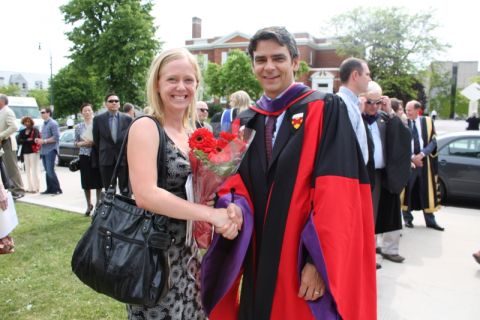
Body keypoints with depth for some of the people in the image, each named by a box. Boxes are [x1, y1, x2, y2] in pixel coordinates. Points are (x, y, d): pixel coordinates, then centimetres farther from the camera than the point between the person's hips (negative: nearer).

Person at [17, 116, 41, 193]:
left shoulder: (35, 130, -3)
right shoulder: (22, 131, 13)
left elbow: (34, 140, -16)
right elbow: (18, 141, 1)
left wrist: (24, 141, -4)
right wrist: (27, 140, -10)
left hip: (33, 152, -6)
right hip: (25, 152, 6)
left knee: (34, 170, -5)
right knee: (27, 170, 8)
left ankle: (36, 187, -1)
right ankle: (30, 187, 14)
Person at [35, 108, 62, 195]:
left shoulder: (53, 123, -9)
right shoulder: (44, 124, 18)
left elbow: (56, 137, -17)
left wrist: (44, 141, -16)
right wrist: (39, 140, 7)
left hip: (51, 150, -9)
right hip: (44, 150, 9)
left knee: (50, 171, -12)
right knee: (47, 171, 10)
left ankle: (57, 189, -7)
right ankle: (50, 189, 15)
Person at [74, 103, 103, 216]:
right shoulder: (78, 127, 5)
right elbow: (76, 142, 10)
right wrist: (83, 143, -10)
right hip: (84, 156, 2)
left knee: (98, 180, 2)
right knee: (86, 182, 4)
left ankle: (98, 202, 17)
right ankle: (89, 205, 19)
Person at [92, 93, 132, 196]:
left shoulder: (127, 119, 2)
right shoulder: (98, 119, 4)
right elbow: (96, 141, 7)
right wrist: (96, 160, 7)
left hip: (124, 158, 0)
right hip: (106, 159, 1)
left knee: (125, 191, 5)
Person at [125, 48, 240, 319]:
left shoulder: (194, 131, 7)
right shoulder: (145, 127, -14)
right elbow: (146, 195, -25)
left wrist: (225, 207, -7)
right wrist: (211, 214, -24)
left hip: (188, 251, 7)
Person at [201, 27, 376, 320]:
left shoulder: (325, 110, -8)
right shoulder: (248, 120, 8)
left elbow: (337, 194, -15)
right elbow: (237, 181, 6)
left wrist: (320, 261, -19)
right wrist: (235, 208, -16)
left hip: (307, 260, -4)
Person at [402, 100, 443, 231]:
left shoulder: (427, 121, 3)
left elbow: (433, 141, 1)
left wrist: (421, 154, -13)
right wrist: (411, 157, -12)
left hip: (425, 162, 2)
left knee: (427, 191, 7)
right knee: (407, 191, 2)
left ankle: (430, 221, 15)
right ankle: (407, 218, 15)